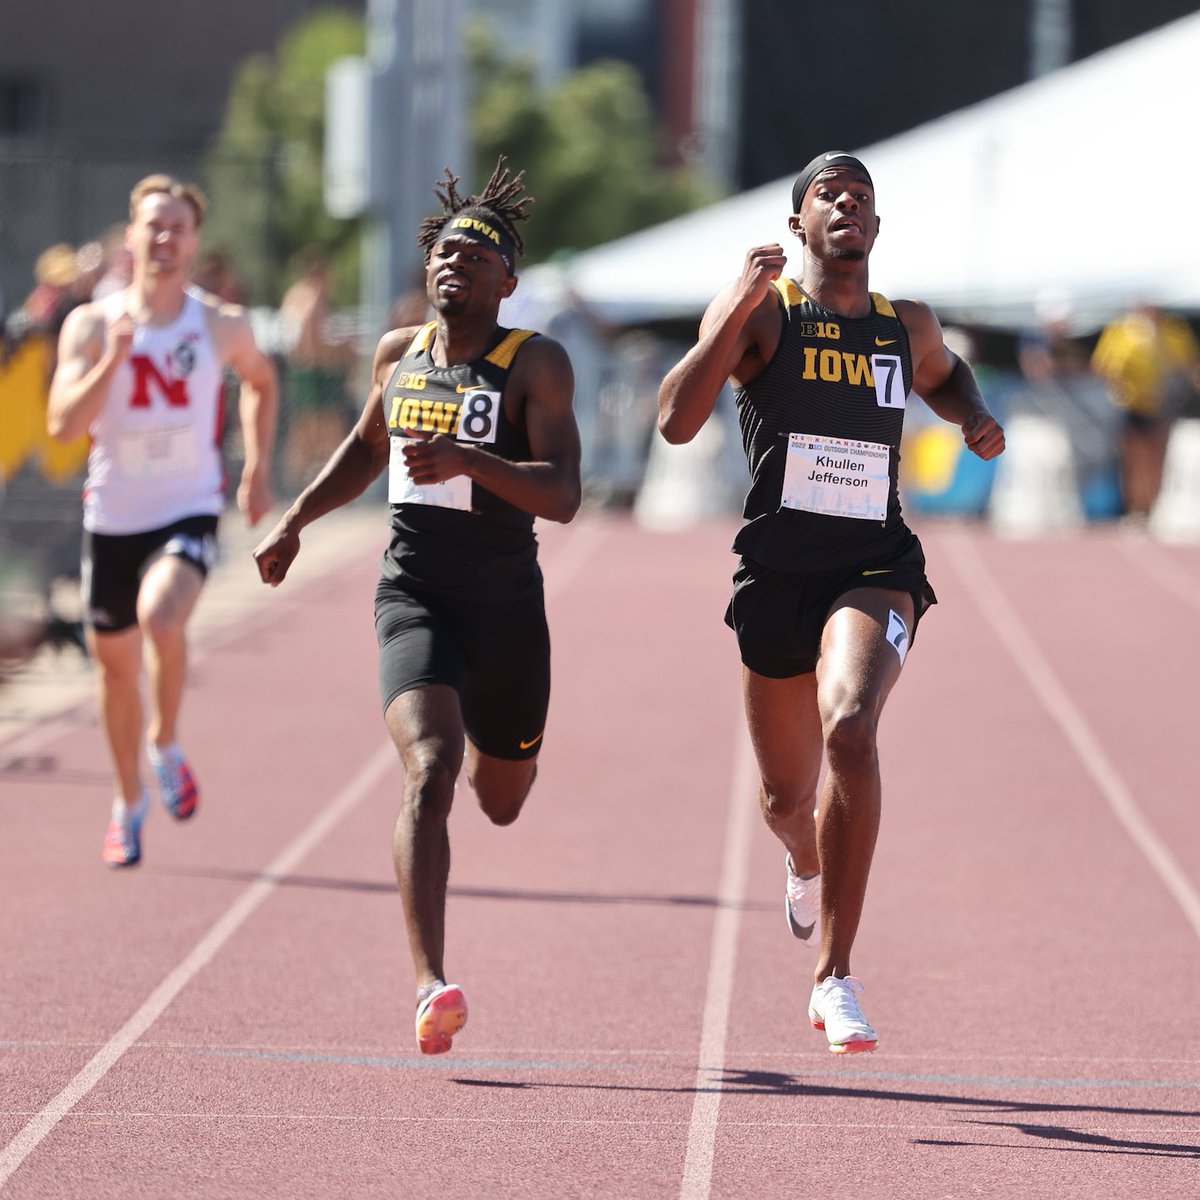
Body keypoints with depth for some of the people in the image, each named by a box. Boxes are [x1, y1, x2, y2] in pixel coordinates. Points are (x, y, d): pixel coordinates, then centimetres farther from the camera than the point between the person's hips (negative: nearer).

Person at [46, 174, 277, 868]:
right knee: (116, 666, 12)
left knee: (162, 615, -31)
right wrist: (113, 360, -26)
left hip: (189, 511, -2)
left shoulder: (222, 326, -3)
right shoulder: (92, 325, -5)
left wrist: (258, 470, 14)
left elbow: (261, 380, 19)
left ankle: (167, 747, -5)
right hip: (112, 516, 2)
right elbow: (63, 424, -14)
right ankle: (130, 805, 34)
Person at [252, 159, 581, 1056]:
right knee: (429, 771, -24)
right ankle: (433, 989, -32)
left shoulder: (537, 364, -7)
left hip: (507, 609, -1)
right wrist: (295, 521, 19)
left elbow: (563, 496, -19)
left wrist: (469, 460, -33)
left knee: (501, 803, 18)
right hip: (413, 596, 1)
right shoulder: (400, 354, 7)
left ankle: (488, 751, 60)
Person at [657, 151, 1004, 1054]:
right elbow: (676, 421, -15)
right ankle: (807, 862, 55)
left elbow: (945, 375, 36)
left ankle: (836, 977, -26)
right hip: (777, 566, 0)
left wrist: (976, 415, 13)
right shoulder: (760, 314, -1)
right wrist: (737, 310, -22)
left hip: (877, 566, 0)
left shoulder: (909, 327, 11)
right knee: (787, 793, 13)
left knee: (851, 731, -29)